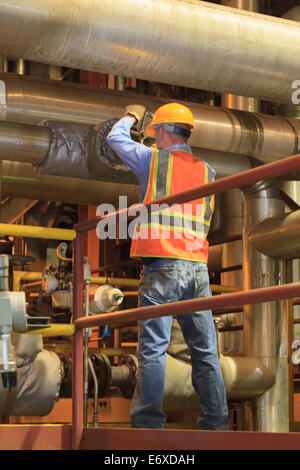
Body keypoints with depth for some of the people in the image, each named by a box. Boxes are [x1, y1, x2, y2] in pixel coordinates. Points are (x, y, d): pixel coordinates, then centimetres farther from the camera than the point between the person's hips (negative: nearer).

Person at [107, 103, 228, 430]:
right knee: (205, 351, 5)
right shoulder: (206, 171, 15)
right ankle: (215, 423, 4)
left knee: (153, 348, -5)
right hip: (198, 266, 4)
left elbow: (115, 137, 19)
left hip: (162, 265, -4)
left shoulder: (154, 160, 4)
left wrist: (130, 117, 38)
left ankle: (148, 422, -8)